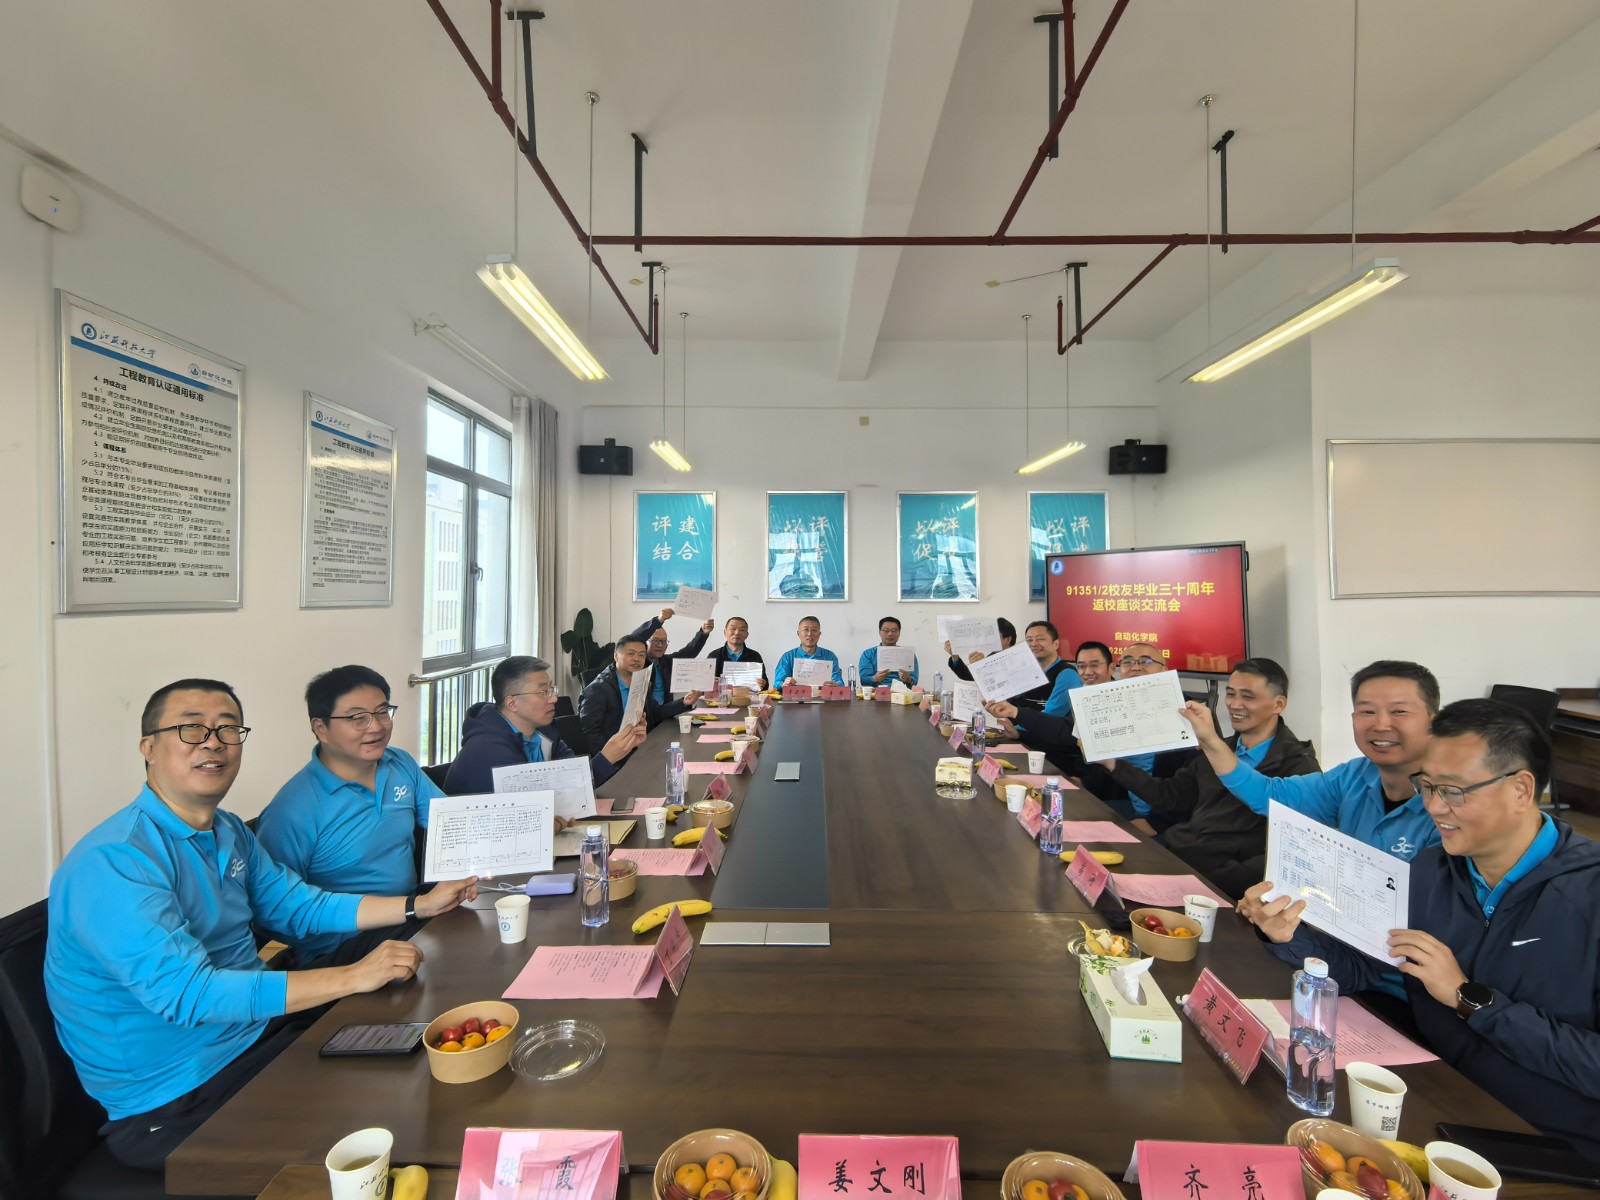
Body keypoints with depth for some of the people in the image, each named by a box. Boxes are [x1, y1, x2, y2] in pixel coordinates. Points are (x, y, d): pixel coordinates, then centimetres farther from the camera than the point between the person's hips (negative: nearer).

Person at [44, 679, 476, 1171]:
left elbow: (300, 907, 10)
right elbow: (186, 993, -31)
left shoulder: (228, 830, 4)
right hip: (173, 1099, -8)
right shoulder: (114, 861, -24)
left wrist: (419, 905, 3)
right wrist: (352, 977, -32)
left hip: (256, 1031, 8)